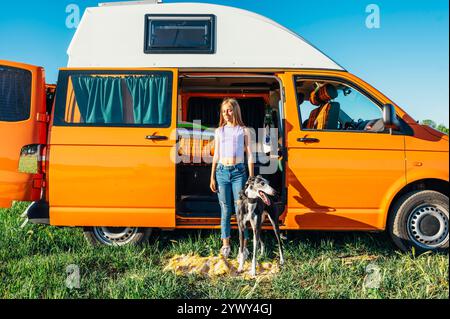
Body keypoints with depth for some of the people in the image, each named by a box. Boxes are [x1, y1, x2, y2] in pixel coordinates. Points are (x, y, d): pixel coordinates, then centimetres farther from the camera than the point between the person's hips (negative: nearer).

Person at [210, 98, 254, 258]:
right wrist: (212, 177, 8)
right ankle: (225, 244, 15)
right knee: (225, 210, 6)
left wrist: (251, 177, -1)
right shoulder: (219, 131, 13)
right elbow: (216, 155, 13)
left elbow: (249, 155, 5)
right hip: (222, 171, 2)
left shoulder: (243, 130, 7)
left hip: (238, 172, -2)